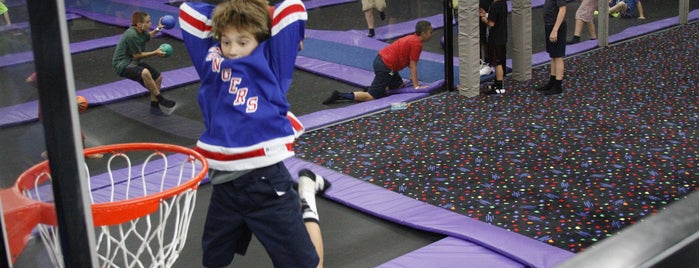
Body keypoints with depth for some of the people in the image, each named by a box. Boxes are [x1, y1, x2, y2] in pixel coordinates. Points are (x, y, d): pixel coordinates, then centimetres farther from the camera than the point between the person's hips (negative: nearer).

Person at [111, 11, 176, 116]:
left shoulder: (141, 31, 4)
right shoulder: (132, 35, -26)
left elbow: (148, 37, 30)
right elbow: (137, 55, -19)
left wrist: (157, 29, 21)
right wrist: (155, 53, -17)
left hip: (133, 62, 11)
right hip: (122, 65, -11)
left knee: (158, 77, 8)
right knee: (145, 72, -38)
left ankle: (154, 106, 19)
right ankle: (160, 99, -22)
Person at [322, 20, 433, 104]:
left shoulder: (412, 38, 16)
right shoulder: (417, 44, -14)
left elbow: (409, 61, 23)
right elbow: (413, 66, -13)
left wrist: (413, 77, 24)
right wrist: (416, 86, -10)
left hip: (380, 59, 10)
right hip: (385, 66, -10)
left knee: (399, 85, 24)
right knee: (373, 96, -6)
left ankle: (370, 89, 11)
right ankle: (340, 96, -11)